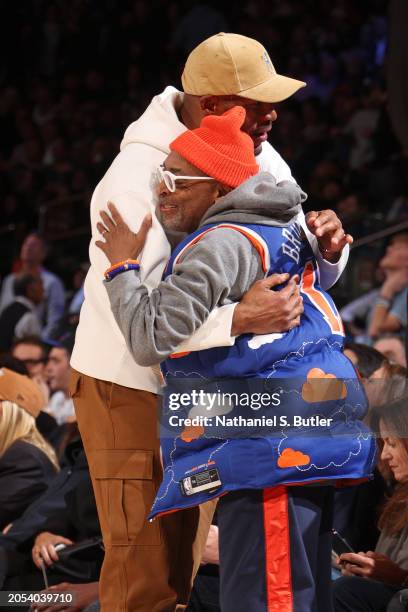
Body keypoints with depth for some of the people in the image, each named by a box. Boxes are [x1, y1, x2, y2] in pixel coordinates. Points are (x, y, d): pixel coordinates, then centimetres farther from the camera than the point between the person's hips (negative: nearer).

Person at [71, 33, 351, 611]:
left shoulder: (260, 158, -1)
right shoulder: (139, 175, -24)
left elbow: (305, 277, 3)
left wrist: (326, 247, -21)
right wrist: (239, 319, -48)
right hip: (132, 385, -7)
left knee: (182, 560, 14)